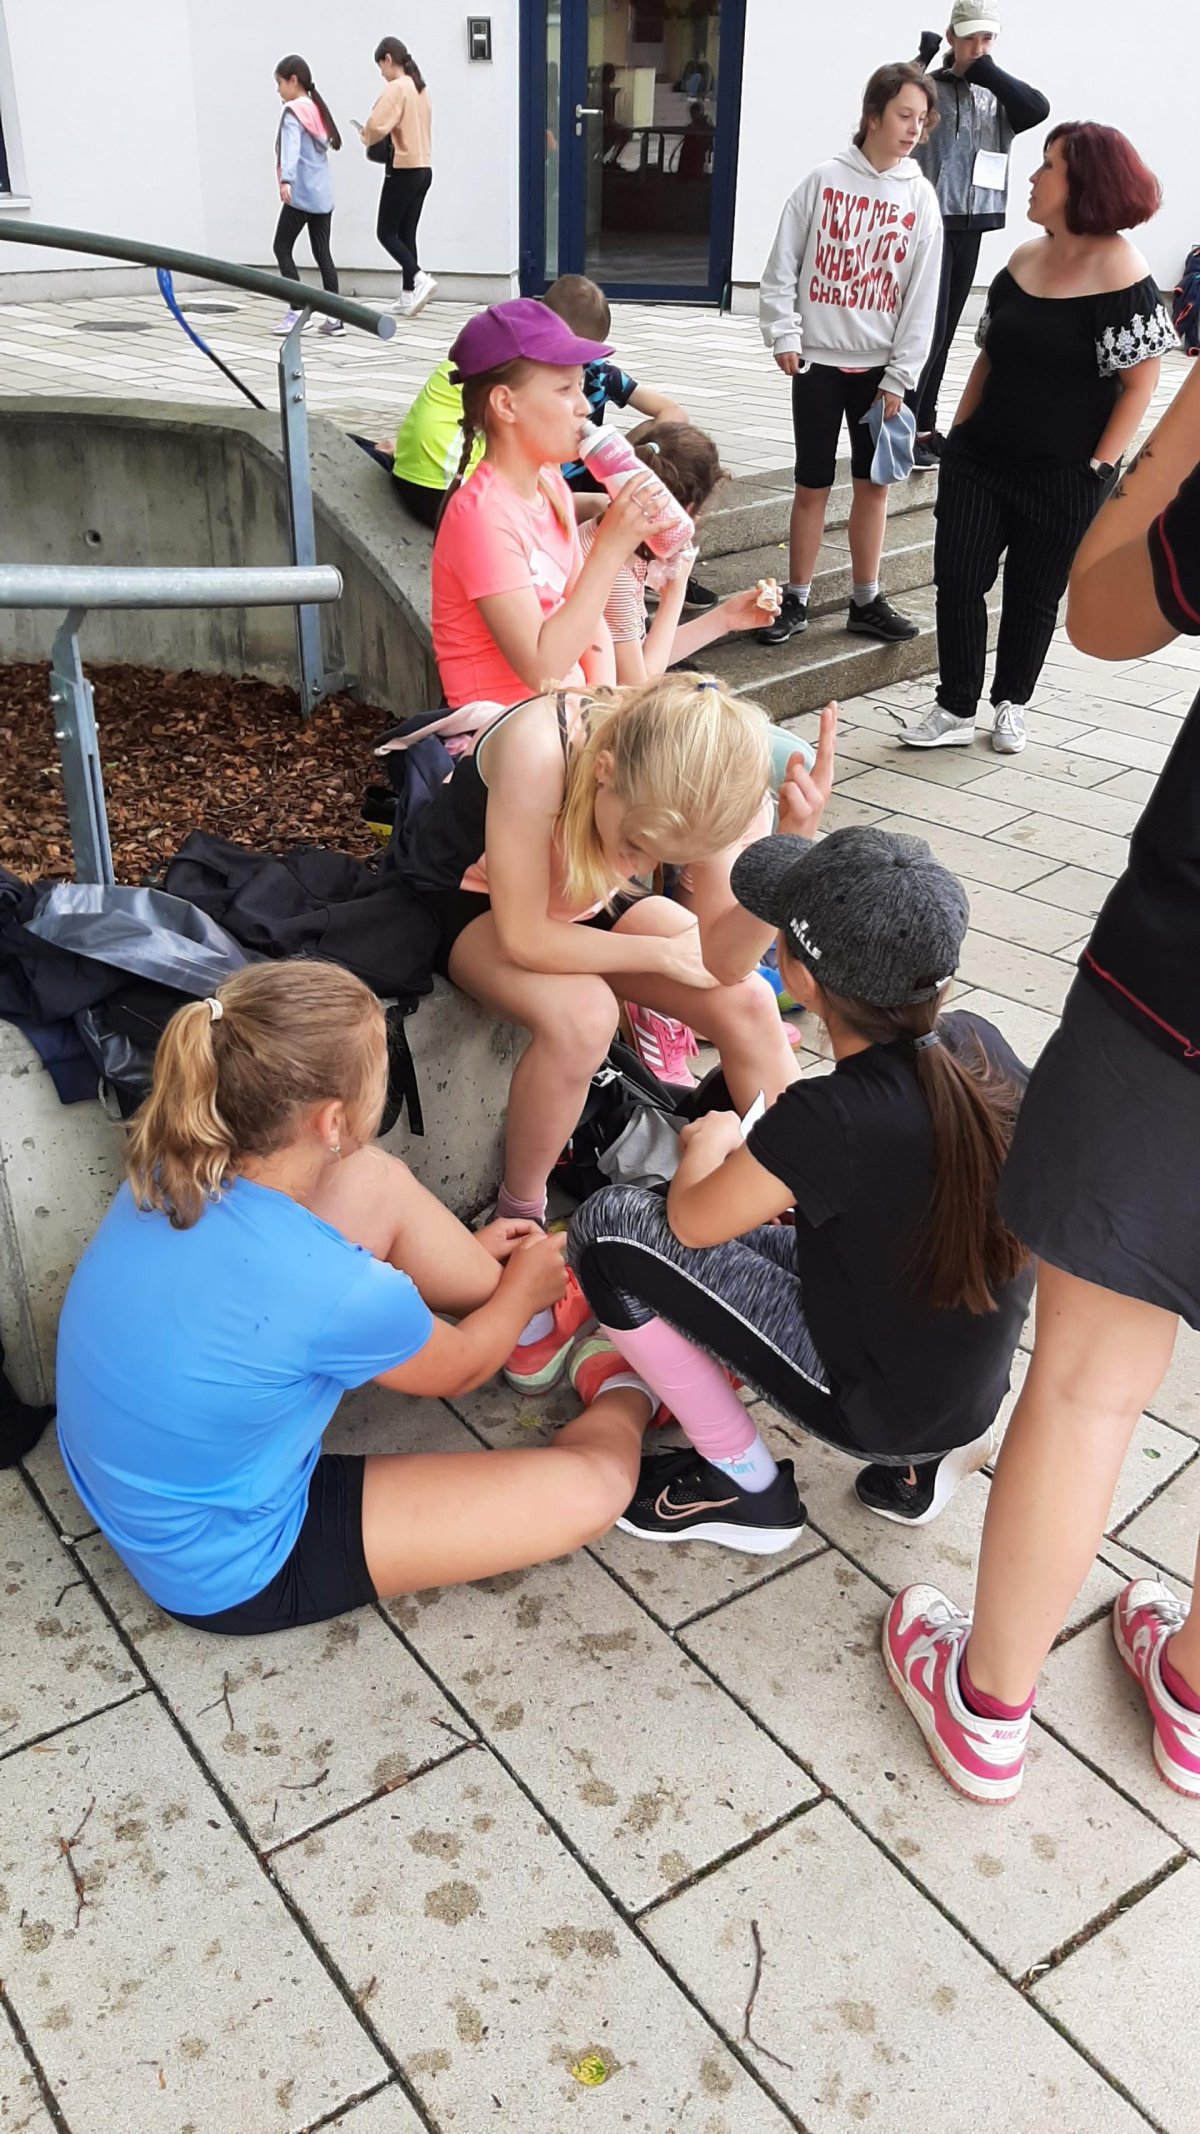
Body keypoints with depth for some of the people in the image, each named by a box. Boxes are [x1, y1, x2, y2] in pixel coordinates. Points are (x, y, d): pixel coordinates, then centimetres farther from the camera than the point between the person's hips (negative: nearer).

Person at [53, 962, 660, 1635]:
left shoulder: (172, 1165, -16)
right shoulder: (340, 1293, -35)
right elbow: (458, 1368, -10)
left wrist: (465, 1251, 18)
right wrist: (522, 1286, 12)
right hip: (229, 1576, -7)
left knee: (376, 1182, 1)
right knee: (592, 1486, -9)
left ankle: (537, 1321, 23)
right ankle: (625, 1393, 27)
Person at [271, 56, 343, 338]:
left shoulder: (293, 111, -8)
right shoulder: (316, 109, 16)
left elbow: (291, 147, -24)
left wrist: (285, 180, -37)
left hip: (300, 194, -8)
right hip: (323, 194, 8)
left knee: (282, 248, 0)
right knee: (322, 252, 7)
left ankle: (298, 311, -7)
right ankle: (334, 316, 1)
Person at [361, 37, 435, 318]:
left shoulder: (396, 88, -12)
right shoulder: (420, 88, 14)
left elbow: (378, 125, -22)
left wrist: (366, 138, -2)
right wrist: (385, 138, 10)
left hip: (404, 170, -8)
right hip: (424, 168, 8)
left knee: (386, 233, -1)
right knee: (406, 233, 10)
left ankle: (420, 278, -16)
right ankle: (409, 296, 9)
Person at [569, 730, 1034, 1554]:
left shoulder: (829, 1118, -32)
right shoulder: (984, 1047, -13)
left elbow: (692, 1221, -13)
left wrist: (713, 1138, 5)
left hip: (874, 1403, -7)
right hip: (970, 1385, 7)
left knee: (611, 1228, -9)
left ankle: (746, 1487, 6)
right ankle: (925, 1456, 15)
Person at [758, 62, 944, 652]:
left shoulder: (920, 197, 2)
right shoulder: (825, 179, -2)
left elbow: (922, 295, 0)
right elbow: (782, 265, 0)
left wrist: (899, 377, -5)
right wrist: (784, 335, -9)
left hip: (880, 366, 2)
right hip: (819, 361, -2)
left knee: (874, 484, 7)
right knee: (812, 486, 2)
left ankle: (866, 602, 18)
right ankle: (796, 600, 13)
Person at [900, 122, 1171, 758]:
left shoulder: (1119, 270, -12)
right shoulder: (1024, 258, 6)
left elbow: (1139, 382, -12)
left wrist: (1096, 468, -15)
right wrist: (959, 432, 9)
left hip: (1063, 477, -5)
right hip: (982, 459, 5)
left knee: (1034, 594, 9)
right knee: (958, 578, 0)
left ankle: (1010, 705, 28)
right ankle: (955, 709, 11)